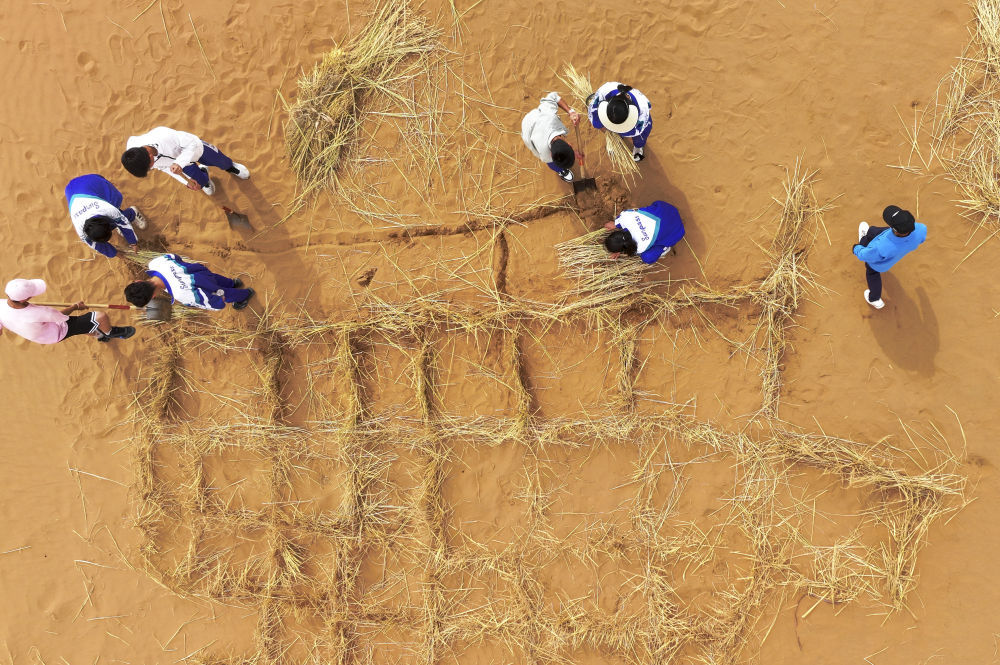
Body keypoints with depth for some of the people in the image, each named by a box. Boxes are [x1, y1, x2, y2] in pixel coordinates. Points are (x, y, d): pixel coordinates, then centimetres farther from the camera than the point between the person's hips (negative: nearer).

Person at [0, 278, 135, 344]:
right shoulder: (39, 313, -44)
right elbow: (61, 315, -22)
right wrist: (76, 306, -2)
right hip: (59, 332, -7)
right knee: (101, 316, -8)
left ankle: (100, 335, 60)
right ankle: (110, 333, 26)